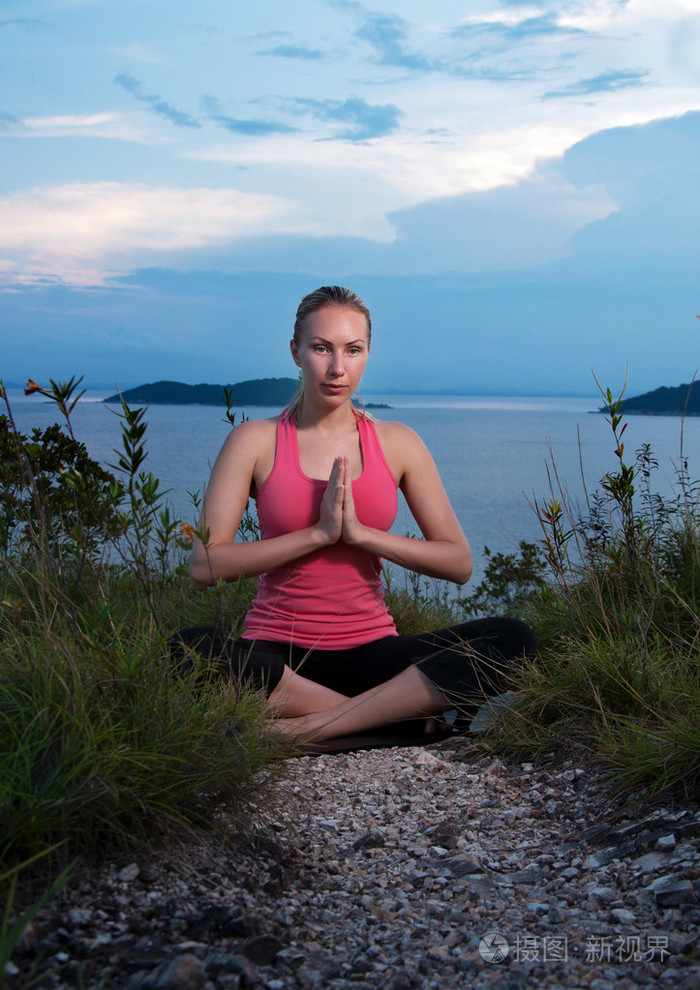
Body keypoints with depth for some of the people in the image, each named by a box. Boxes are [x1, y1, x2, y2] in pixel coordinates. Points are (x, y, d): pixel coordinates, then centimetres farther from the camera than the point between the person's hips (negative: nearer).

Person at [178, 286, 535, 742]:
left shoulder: (397, 443, 8)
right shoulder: (256, 441, 2)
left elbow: (459, 563, 3)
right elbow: (204, 566, -8)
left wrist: (361, 532, -10)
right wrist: (318, 533, -14)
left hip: (371, 651, 2)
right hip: (278, 656, -2)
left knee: (512, 639, -22)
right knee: (188, 648, -35)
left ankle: (307, 728, -27)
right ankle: (397, 714, -24)